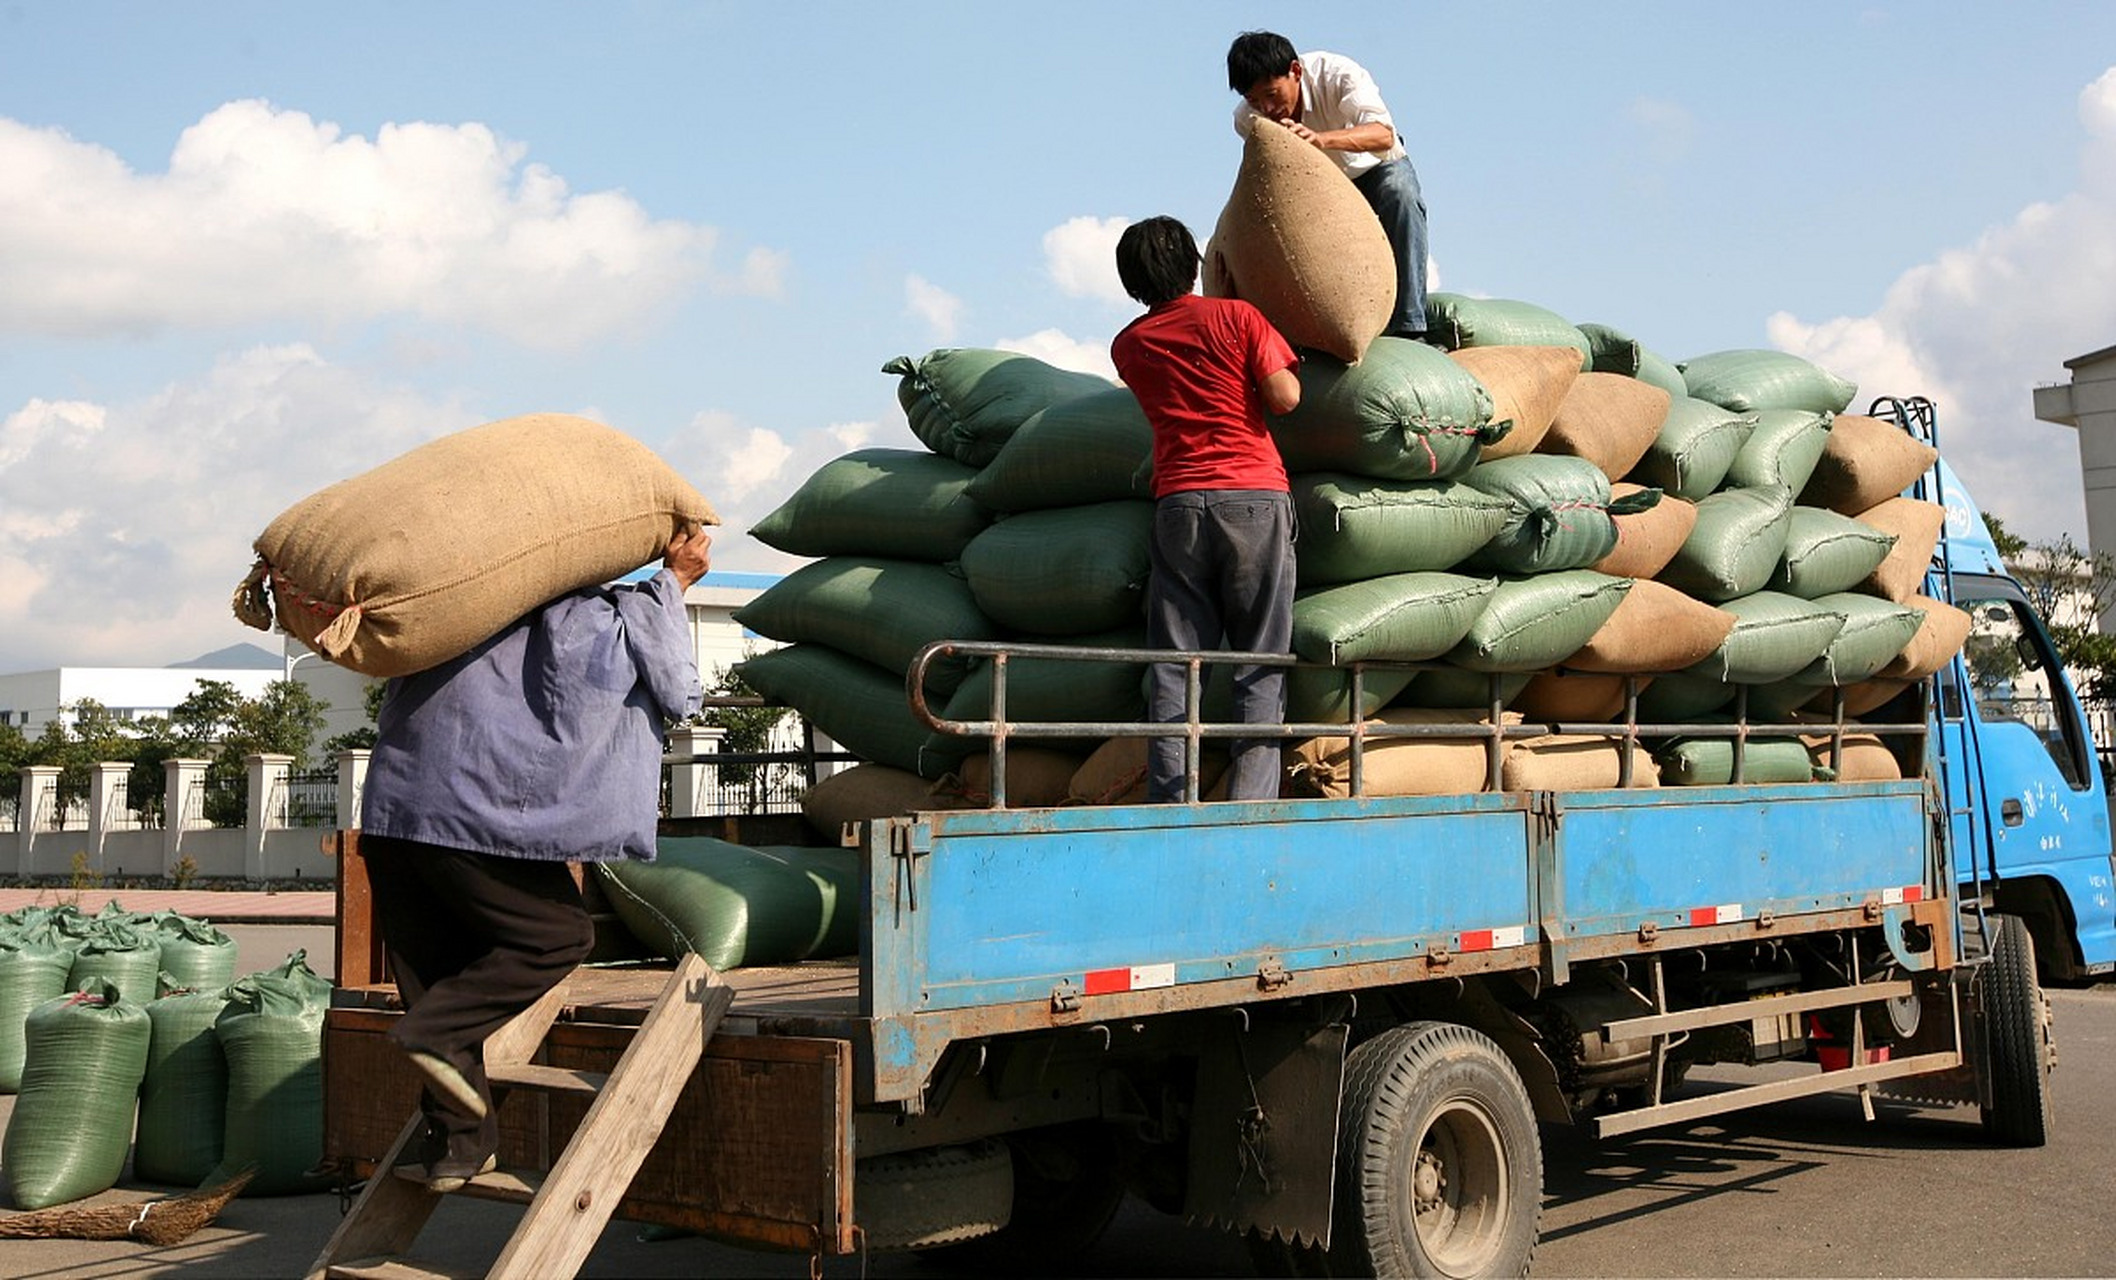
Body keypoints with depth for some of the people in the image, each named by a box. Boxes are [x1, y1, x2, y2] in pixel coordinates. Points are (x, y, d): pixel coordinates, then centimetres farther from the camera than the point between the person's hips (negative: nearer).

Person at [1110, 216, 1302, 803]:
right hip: (1254, 497, -2)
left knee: (1173, 665, 3)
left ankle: (1170, 805, -3)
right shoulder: (1236, 316, 4)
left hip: (1177, 503, 3)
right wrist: (1273, 366, 16)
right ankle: (1250, 805, -6)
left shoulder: (1127, 346, 15)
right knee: (1260, 664, 0)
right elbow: (1284, 397, -2)